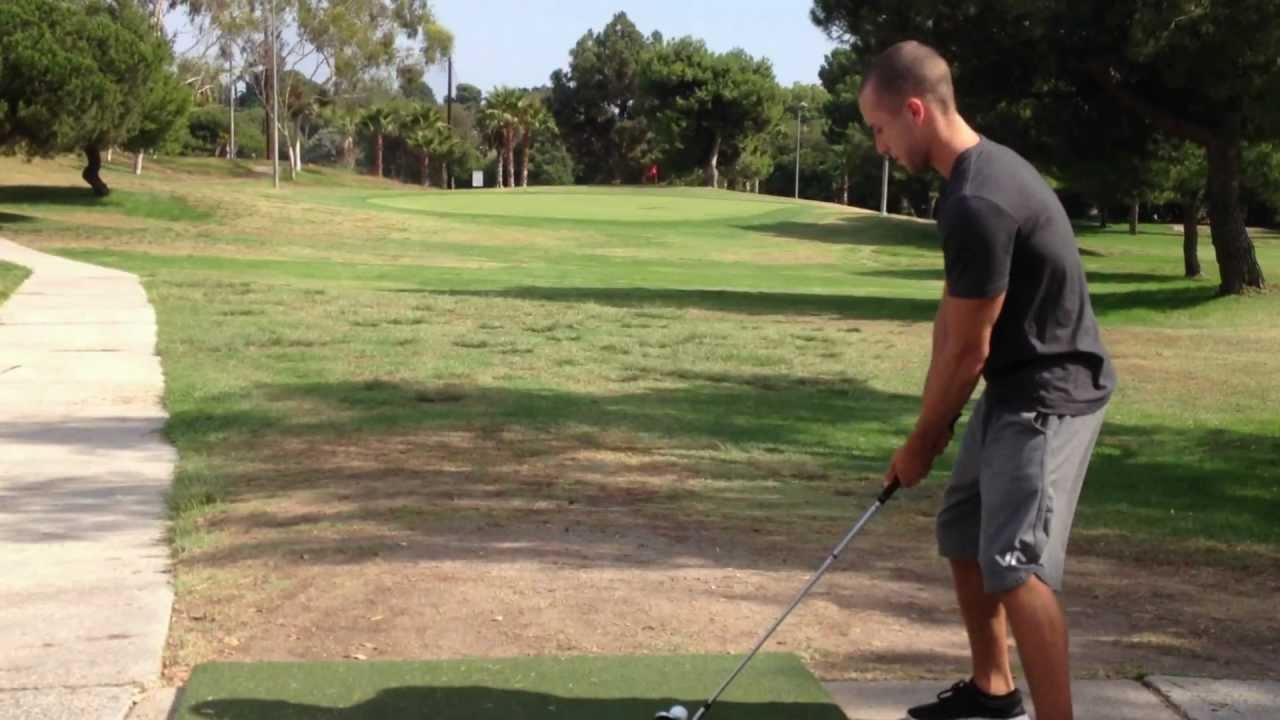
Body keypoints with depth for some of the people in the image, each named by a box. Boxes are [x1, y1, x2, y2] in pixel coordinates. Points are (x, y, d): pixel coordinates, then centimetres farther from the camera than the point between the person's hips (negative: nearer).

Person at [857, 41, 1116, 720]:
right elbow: (951, 321, 9)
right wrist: (933, 422, 5)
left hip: (1050, 393, -11)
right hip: (1013, 385, 11)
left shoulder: (978, 203, -27)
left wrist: (922, 441, -6)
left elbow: (967, 348, -19)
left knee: (1014, 564, -16)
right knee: (963, 534, 19)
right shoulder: (977, 171, 5)